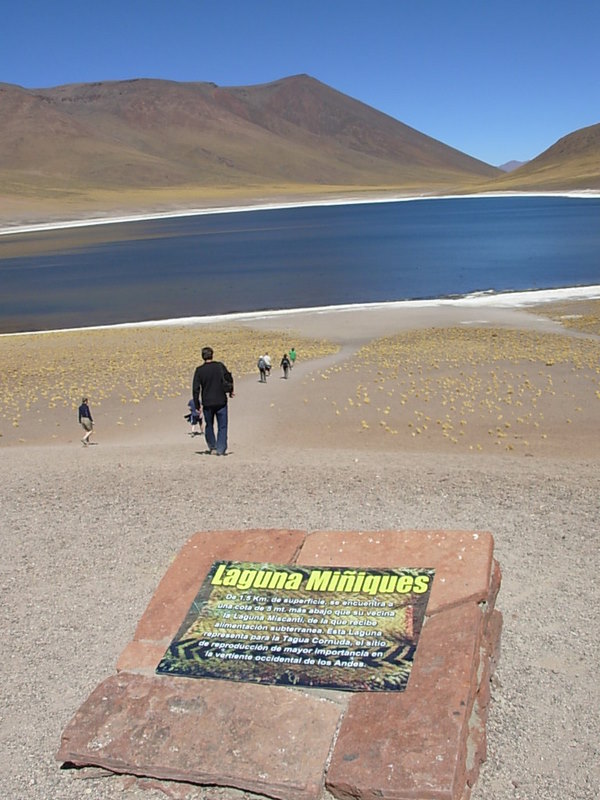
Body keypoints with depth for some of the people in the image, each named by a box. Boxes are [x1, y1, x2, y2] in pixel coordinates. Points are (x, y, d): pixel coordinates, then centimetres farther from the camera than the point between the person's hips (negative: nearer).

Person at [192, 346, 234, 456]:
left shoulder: (199, 370, -5)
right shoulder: (220, 366, -4)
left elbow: (195, 389, -6)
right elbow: (229, 379, 3)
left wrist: (197, 405, -1)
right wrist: (230, 391, 21)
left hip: (207, 403, 1)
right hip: (221, 401, -1)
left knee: (209, 425, 19)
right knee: (222, 426, 5)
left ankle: (212, 447, 26)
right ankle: (221, 449, 0)